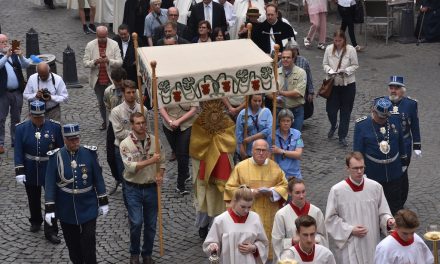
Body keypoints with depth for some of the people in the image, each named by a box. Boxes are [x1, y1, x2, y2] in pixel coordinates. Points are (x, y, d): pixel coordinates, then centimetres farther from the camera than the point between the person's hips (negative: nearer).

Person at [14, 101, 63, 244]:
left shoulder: (54, 127, -8)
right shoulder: (21, 128, -6)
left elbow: (61, 149, 0)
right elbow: (18, 151, -5)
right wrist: (19, 171, -10)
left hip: (50, 171, -1)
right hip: (30, 171, 1)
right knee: (33, 199, 17)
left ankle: (51, 231, 5)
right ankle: (36, 222, 40)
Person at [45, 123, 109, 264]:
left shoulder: (89, 153, -6)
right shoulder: (56, 157, -8)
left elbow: (98, 179, 1)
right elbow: (50, 184, -6)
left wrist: (103, 202, 2)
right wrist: (49, 208, -9)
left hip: (88, 208, 0)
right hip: (66, 209, 1)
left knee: (88, 242, 0)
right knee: (72, 243, 12)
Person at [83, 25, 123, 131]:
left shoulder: (114, 44, -5)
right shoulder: (90, 45, -3)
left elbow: (120, 62, -8)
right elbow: (85, 62, -4)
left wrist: (109, 61, -27)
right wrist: (94, 62, -25)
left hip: (111, 80, -2)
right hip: (97, 80, 2)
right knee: (101, 103, 15)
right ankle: (105, 122, 33)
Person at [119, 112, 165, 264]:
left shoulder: (155, 140, -2)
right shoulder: (126, 144, -11)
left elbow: (162, 162, 6)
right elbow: (130, 166, -22)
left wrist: (160, 175, -14)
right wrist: (151, 161, -27)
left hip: (151, 188, 3)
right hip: (133, 189, -3)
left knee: (151, 224, 10)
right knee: (136, 223, -8)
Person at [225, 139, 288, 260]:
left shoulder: (275, 167, 4)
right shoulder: (241, 167, -2)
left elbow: (284, 186, 9)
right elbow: (230, 187, 0)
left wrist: (272, 192, -11)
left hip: (268, 216, 2)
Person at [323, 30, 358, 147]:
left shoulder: (351, 50, -8)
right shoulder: (329, 49, -1)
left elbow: (355, 65, -4)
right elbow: (325, 63, 6)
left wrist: (345, 71, -20)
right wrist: (329, 71, -14)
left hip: (348, 84, -2)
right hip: (332, 84, 2)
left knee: (345, 111, 5)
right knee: (331, 109, 1)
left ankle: (342, 137, 17)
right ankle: (333, 126, 36)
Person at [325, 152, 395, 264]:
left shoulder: (376, 187, -3)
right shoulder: (337, 190, -10)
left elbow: (383, 212, 6)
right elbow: (330, 218, -3)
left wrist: (388, 220, -16)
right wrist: (350, 230, -13)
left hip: (371, 244, 3)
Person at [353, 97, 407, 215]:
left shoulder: (394, 120, -5)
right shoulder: (361, 125, -14)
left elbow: (400, 142, 9)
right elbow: (358, 151, -9)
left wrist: (404, 161, 17)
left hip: (394, 173, 2)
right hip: (373, 174, -2)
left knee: (395, 204, 13)